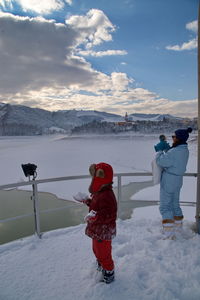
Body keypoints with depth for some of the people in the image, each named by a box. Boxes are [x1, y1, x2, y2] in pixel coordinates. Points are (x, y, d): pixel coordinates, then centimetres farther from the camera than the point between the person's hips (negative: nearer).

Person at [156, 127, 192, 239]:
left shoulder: (175, 152, -26)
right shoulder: (185, 150, 4)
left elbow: (161, 161, -23)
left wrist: (160, 151, -5)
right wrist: (164, 150, -3)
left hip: (169, 180, -9)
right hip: (178, 179, 9)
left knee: (165, 206, -2)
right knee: (175, 203, 24)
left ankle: (169, 233, -3)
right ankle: (178, 224, 39)